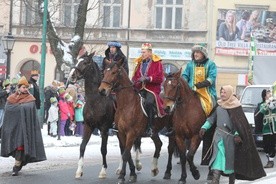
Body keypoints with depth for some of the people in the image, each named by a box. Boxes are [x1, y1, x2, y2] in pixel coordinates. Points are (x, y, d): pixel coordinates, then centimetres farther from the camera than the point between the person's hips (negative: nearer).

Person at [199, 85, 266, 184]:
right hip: (219, 135, 4)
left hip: (230, 135, -4)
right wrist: (204, 127, 2)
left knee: (231, 157, 6)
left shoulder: (235, 106, -5)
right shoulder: (218, 106, 10)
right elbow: (212, 118, 14)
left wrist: (237, 134, -17)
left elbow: (239, 122, -8)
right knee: (218, 157, -4)